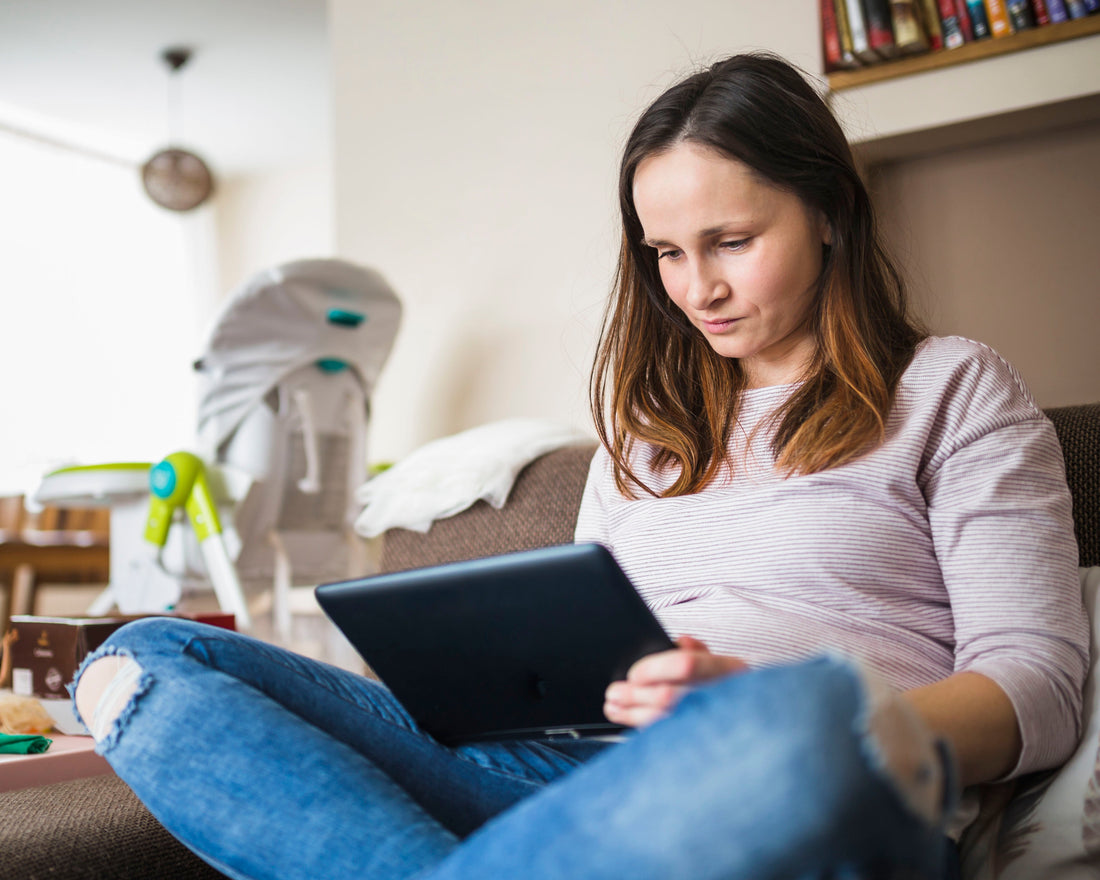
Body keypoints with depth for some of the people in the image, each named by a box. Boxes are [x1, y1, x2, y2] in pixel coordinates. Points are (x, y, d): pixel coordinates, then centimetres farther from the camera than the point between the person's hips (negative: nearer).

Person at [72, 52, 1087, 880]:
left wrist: (758, 708, -17)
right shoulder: (649, 414, 25)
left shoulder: (956, 389, 10)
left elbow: (1039, 683, 1)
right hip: (576, 773, 5)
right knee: (145, 661, -8)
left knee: (811, 717, -45)